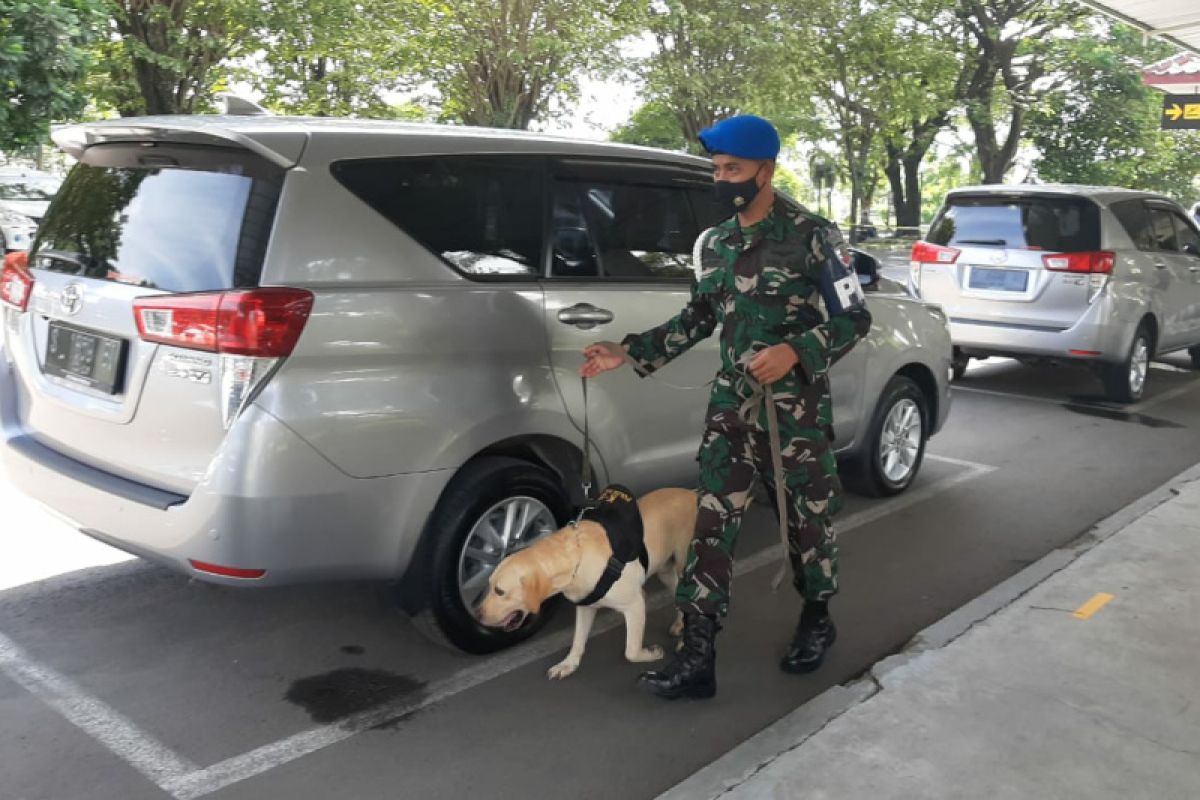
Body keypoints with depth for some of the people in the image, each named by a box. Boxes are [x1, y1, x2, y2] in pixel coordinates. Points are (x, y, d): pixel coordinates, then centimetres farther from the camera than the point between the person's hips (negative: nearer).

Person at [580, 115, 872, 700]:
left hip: (797, 407, -4)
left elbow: (854, 317, -7)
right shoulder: (713, 244, 10)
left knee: (807, 519, 11)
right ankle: (696, 657, 2)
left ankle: (817, 621, 36)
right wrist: (629, 353, 10)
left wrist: (795, 352, -24)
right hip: (730, 405, 5)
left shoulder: (810, 235, -9)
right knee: (711, 524, -2)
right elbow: (698, 318, 18)